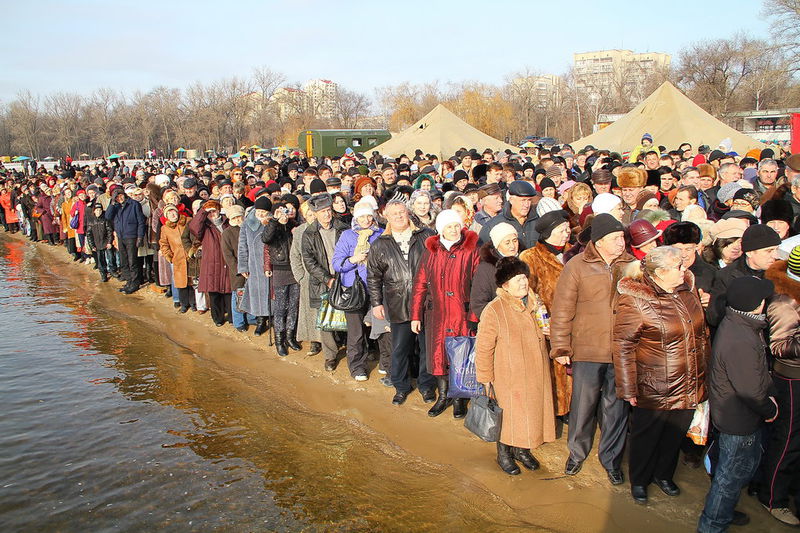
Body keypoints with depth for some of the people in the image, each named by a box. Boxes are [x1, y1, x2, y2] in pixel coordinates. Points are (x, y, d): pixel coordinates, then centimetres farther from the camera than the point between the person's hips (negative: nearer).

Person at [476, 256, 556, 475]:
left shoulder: (535, 303, 3)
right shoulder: (494, 310, -17)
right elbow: (484, 347, -13)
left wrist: (549, 332, 0)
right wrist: (485, 378, -11)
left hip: (535, 374, 6)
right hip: (509, 377, -6)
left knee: (532, 410, 15)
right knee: (508, 414, 5)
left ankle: (522, 450, 36)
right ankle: (503, 454, 27)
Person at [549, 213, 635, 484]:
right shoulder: (576, 266, -5)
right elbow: (561, 310, -4)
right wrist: (560, 348, -5)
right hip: (587, 351, -2)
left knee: (616, 408, 11)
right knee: (583, 404, 8)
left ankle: (611, 459, 28)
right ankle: (577, 453, 30)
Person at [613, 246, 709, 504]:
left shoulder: (688, 290, 2)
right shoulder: (634, 302, -20)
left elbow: (702, 333, 15)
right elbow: (622, 347, -17)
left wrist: (704, 374, 17)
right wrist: (628, 390, -15)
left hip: (690, 386, 6)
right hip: (654, 390, -6)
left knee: (676, 435, 22)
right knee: (647, 436, 13)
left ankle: (663, 474, 46)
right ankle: (639, 481, 37)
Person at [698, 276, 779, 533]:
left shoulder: (735, 321, -3)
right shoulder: (740, 342, -35)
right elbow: (751, 391, -27)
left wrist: (768, 395, 5)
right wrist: (770, 409, -9)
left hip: (735, 413, 10)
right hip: (739, 420, -10)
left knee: (748, 463, 28)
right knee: (733, 473, 8)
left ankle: (724, 510, 47)